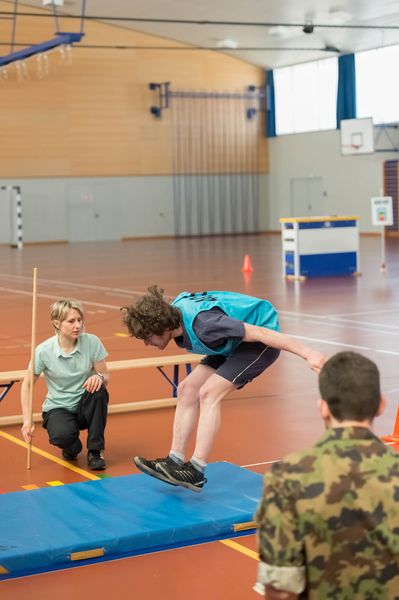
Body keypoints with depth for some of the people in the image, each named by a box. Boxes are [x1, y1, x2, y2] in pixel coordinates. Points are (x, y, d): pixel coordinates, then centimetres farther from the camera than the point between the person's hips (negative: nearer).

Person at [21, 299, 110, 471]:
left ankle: (95, 451, -14)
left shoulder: (92, 342, -12)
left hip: (84, 405, 2)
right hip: (57, 408, -2)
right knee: (62, 435, -35)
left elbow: (106, 376, -4)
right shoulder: (43, 351, -16)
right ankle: (72, 447, 7)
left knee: (99, 390, -32)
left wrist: (99, 377, -30)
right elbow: (27, 384, -5)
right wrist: (27, 419, -14)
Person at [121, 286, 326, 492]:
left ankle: (196, 473, -17)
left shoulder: (202, 324, -35)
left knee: (208, 393, -20)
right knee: (187, 391, 2)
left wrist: (308, 353, -30)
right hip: (235, 344, 9)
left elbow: (259, 332, -32)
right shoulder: (172, 313, -10)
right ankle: (175, 462, 6)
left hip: (262, 341, -9)